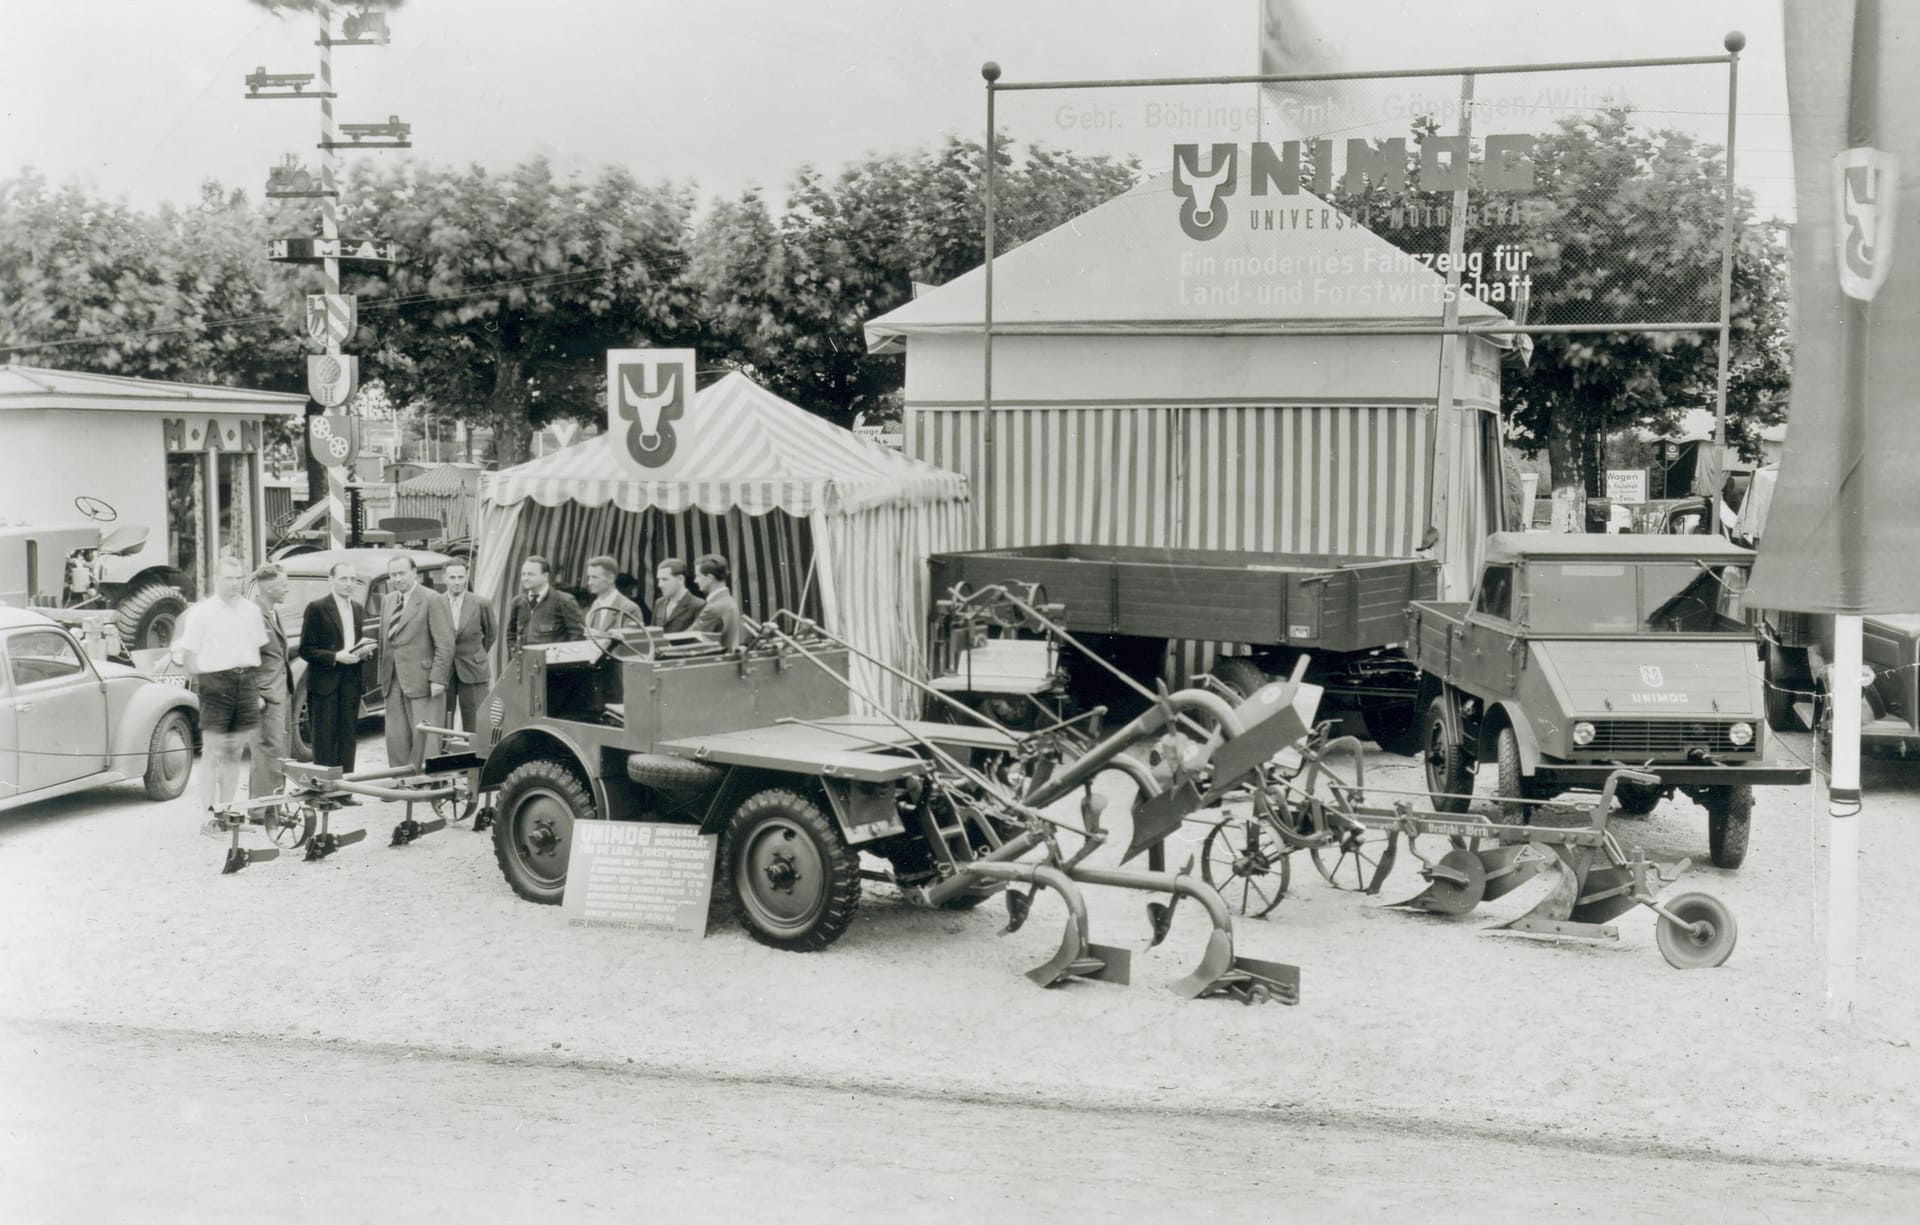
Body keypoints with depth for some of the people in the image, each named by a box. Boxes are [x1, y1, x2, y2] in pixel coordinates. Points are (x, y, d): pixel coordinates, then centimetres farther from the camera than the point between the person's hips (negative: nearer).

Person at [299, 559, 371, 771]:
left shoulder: (359, 608, 13)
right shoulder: (317, 608, -6)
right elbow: (306, 650, -8)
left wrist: (364, 650, 2)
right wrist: (335, 657, -19)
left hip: (351, 680, 6)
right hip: (325, 682, -6)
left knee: (348, 737, 8)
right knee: (325, 740, -2)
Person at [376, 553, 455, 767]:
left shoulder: (432, 600, -7)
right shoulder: (389, 601, 15)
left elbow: (445, 644, -11)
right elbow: (384, 641, 18)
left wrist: (437, 679, -17)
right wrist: (383, 675, 11)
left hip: (423, 682, -6)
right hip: (394, 683, 7)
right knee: (396, 740, 6)